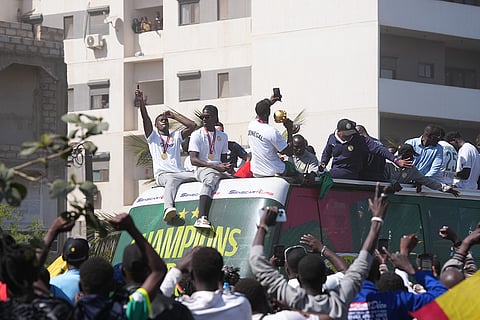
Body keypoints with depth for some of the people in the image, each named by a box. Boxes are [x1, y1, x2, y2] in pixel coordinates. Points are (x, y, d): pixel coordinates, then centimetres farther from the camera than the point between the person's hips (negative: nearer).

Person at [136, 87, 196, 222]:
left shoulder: (176, 136, 27)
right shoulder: (152, 137, 20)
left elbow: (192, 125, 15)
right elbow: (146, 120, 4)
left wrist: (174, 115, 17)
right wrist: (141, 102, -10)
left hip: (180, 172, 4)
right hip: (162, 174, -4)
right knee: (171, 180, -41)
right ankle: (168, 208, -66)